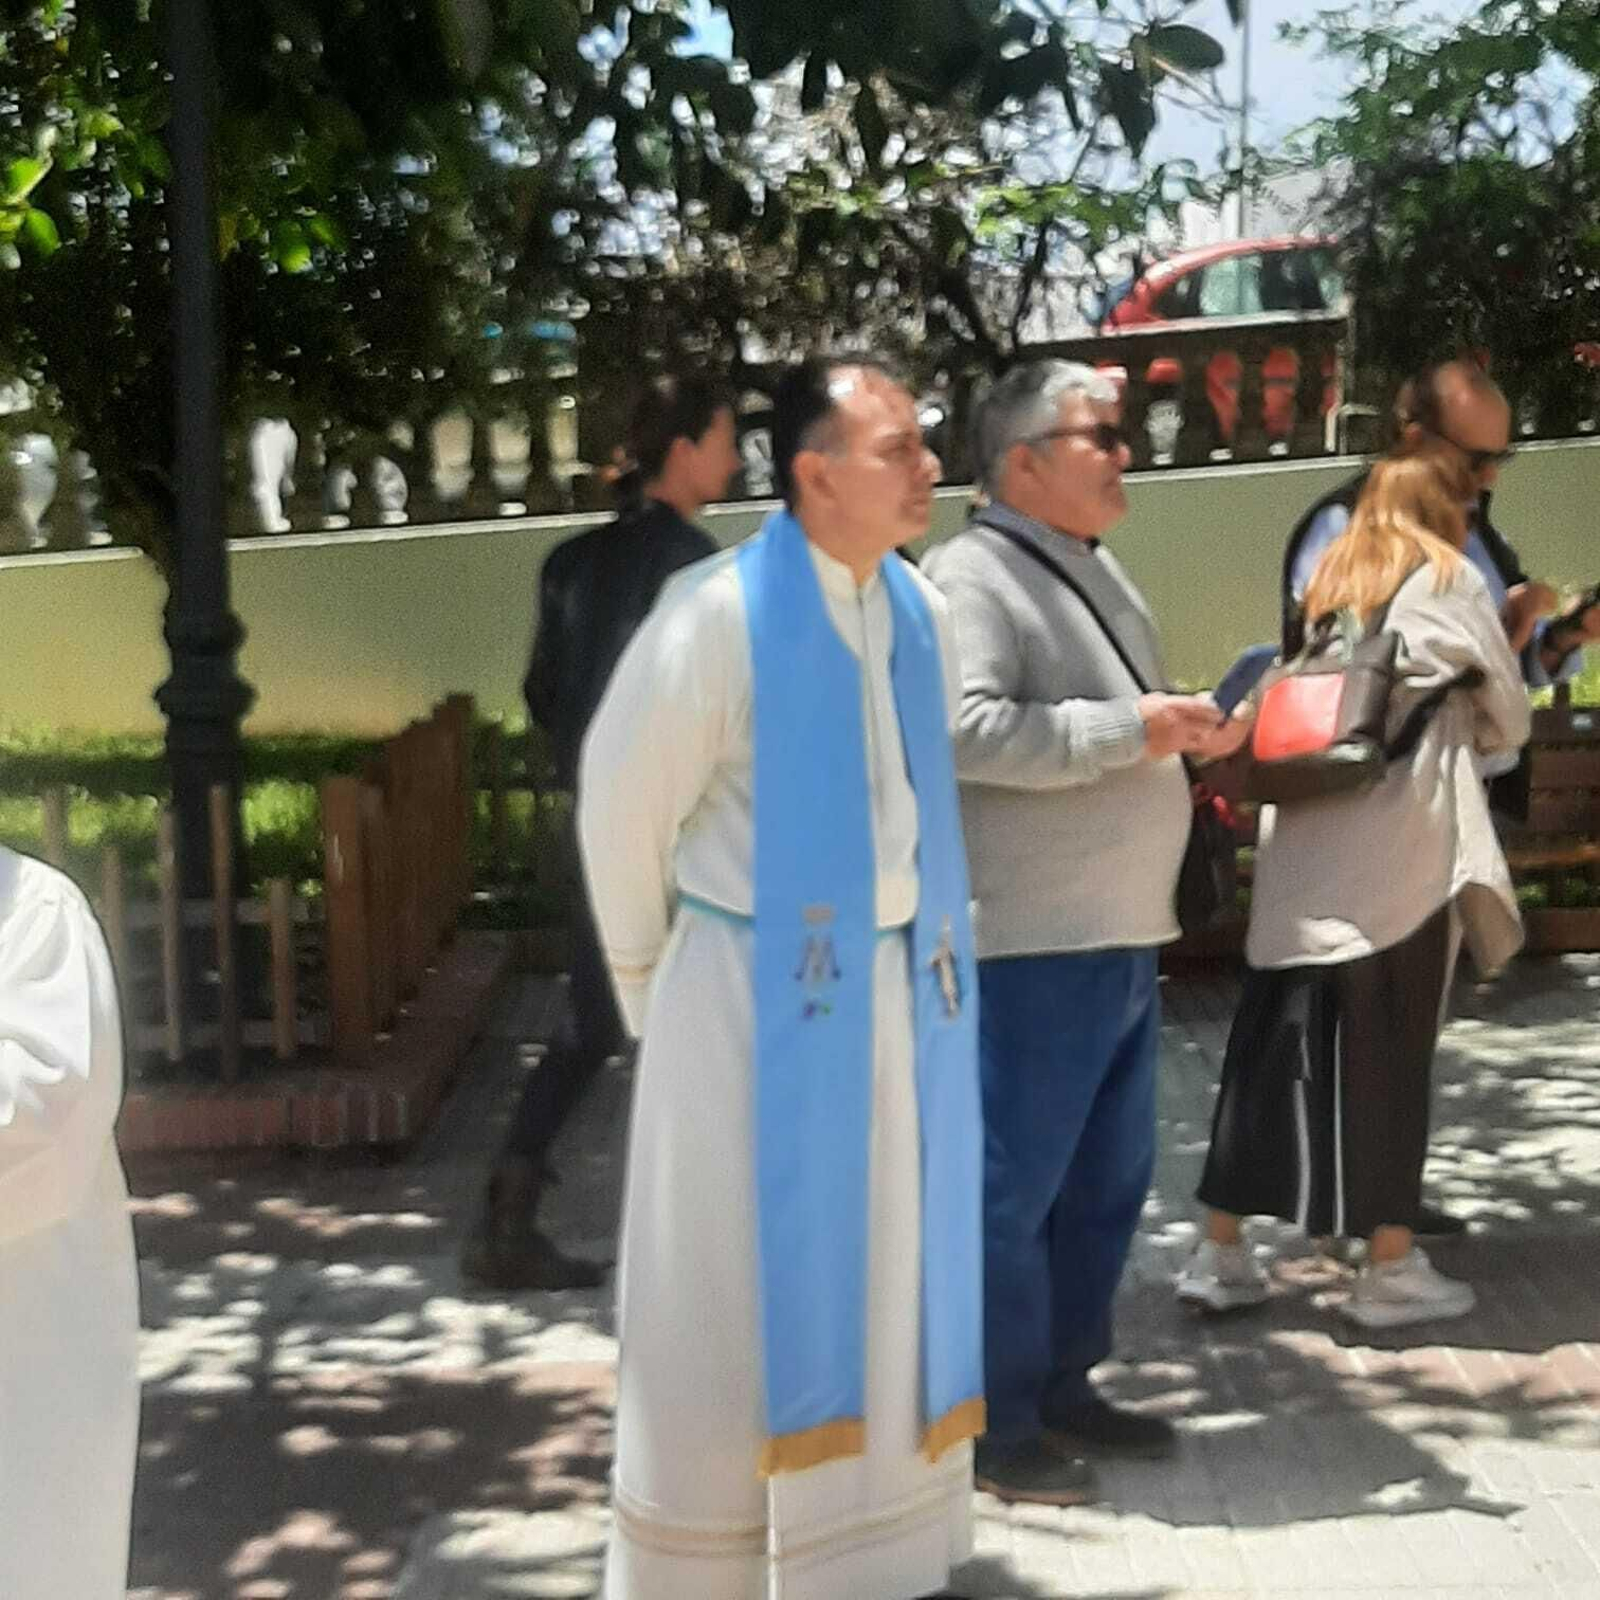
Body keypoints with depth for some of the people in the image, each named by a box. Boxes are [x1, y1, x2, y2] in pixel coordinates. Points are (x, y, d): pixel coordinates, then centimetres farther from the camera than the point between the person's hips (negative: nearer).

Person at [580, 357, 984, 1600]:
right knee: (738, 1302, 5)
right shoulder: (721, 613, -14)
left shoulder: (921, 613, 4)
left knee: (889, 1287, 13)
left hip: (901, 993, 6)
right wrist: (652, 991, 4)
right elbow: (622, 808, -6)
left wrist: (934, 943, 16)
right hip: (757, 994, -6)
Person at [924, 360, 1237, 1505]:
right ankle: (994, 1425, 9)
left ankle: (1063, 1387, 27)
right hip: (1032, 946, -10)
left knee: (1107, 1184, 15)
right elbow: (964, 730, -26)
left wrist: (1184, 729, 7)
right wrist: (1129, 729, -22)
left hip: (1120, 939, 10)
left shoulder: (1098, 570, 18)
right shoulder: (973, 576, -12)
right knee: (1012, 1192, -1)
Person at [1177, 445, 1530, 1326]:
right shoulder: (1450, 580, 2)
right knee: (1391, 1051, 2)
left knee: (1274, 1039, 8)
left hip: (1303, 842, 5)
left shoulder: (1328, 580, 17)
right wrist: (1460, 735, 28)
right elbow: (1511, 719, 7)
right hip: (1400, 847, -5)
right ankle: (1390, 1267, 9)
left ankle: (1221, 1251, 11)